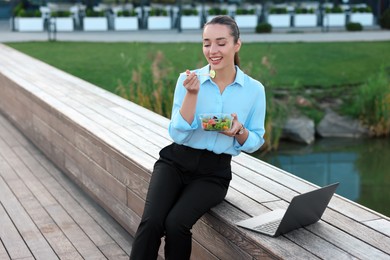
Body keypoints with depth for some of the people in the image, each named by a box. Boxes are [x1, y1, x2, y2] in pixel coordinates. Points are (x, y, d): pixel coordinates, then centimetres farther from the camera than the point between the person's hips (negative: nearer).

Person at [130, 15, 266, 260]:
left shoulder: (255, 89, -1)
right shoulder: (188, 79, -3)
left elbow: (255, 142, 7)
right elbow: (177, 134, -8)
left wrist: (239, 131, -16)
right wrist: (192, 94, -20)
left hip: (214, 172, 0)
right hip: (176, 162, 1)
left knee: (176, 223, -26)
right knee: (151, 222, -25)